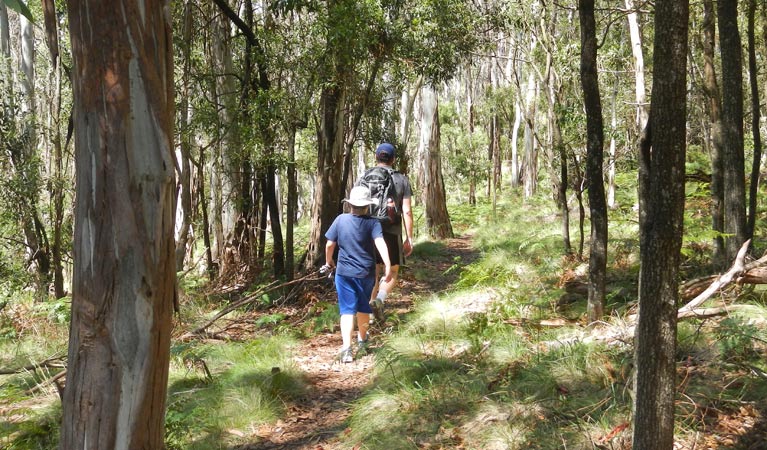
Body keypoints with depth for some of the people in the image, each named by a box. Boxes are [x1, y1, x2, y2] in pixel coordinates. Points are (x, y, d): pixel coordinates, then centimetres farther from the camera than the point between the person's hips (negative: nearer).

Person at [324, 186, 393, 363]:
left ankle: (346, 349, -13)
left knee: (347, 310, 0)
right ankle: (362, 342, 37)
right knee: (364, 308, 20)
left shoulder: (341, 220, -4)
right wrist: (387, 264, -27)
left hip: (344, 273, 0)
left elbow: (329, 244, 1)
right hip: (366, 273, 0)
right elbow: (380, 243, -23)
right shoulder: (372, 223, -8)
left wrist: (329, 262, 17)